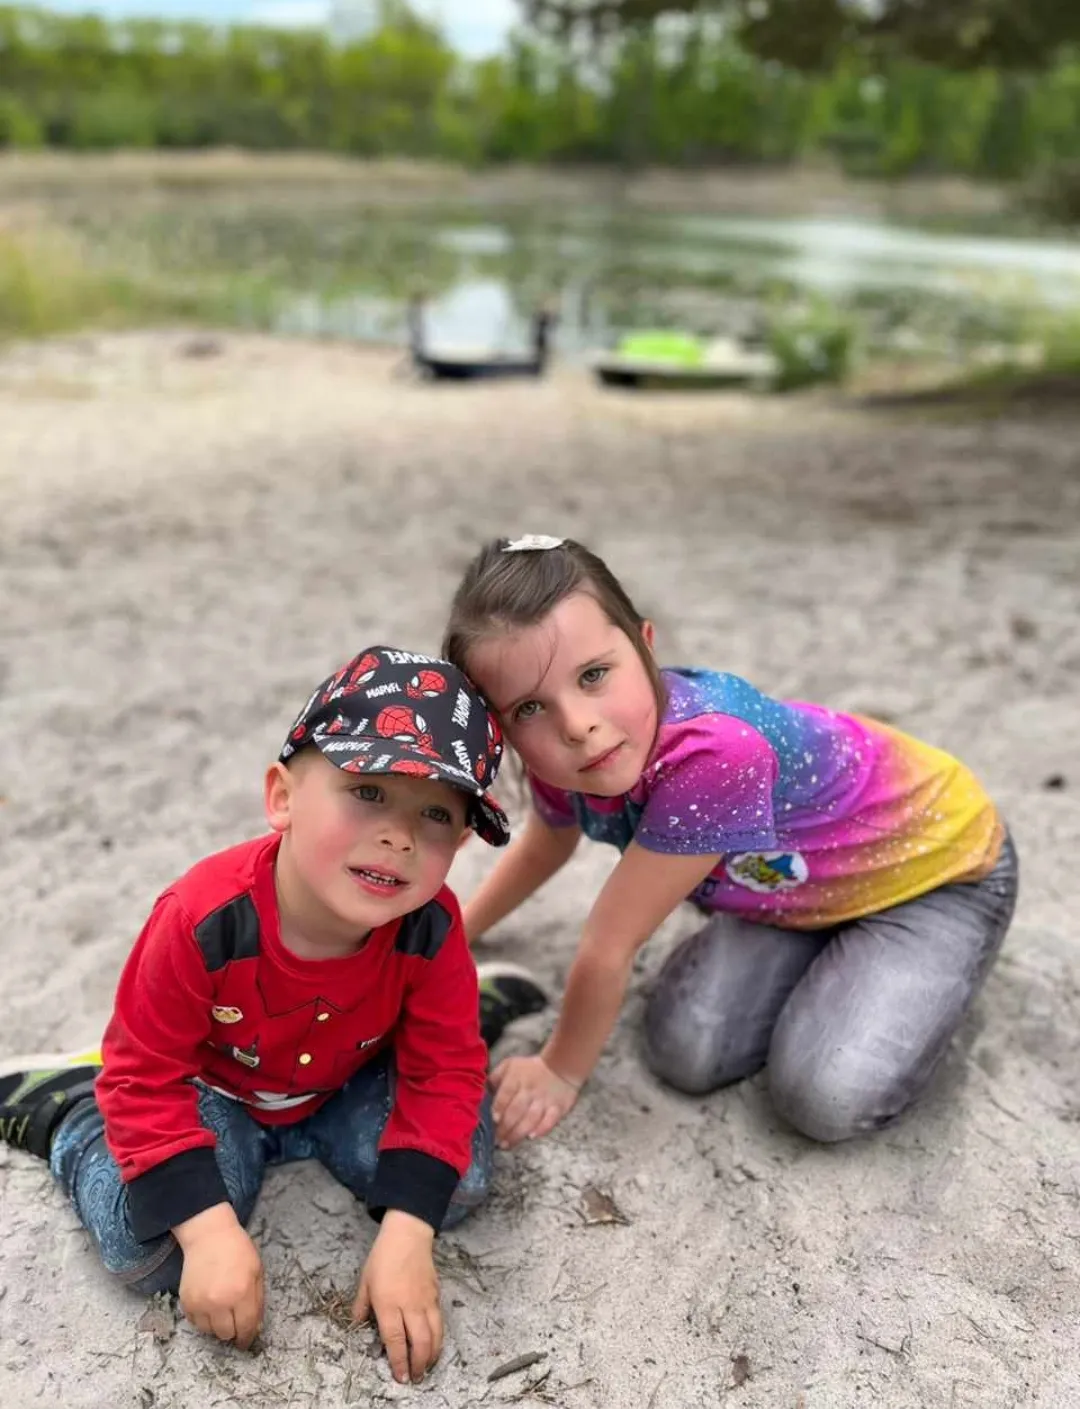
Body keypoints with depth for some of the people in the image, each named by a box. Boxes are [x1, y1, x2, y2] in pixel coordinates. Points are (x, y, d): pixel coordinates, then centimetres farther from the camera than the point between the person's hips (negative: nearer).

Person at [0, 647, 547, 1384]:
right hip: (215, 1092, -2)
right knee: (147, 1246, -22)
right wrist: (212, 1233, -30)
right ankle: (69, 1111, 8)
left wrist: (406, 1239, -28)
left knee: (457, 1183, -18)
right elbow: (145, 1080, -24)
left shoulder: (432, 928, -29)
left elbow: (443, 1075, -18)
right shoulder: (203, 921, -37)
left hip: (351, 1084, 2)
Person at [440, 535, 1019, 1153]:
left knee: (831, 1098, -21)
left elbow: (609, 950, -29)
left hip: (939, 866, -6)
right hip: (792, 878, 6)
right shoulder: (564, 760, -19)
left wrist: (562, 1073, -14)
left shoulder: (711, 753, -43)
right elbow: (544, 848, 8)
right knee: (686, 1052, -10)